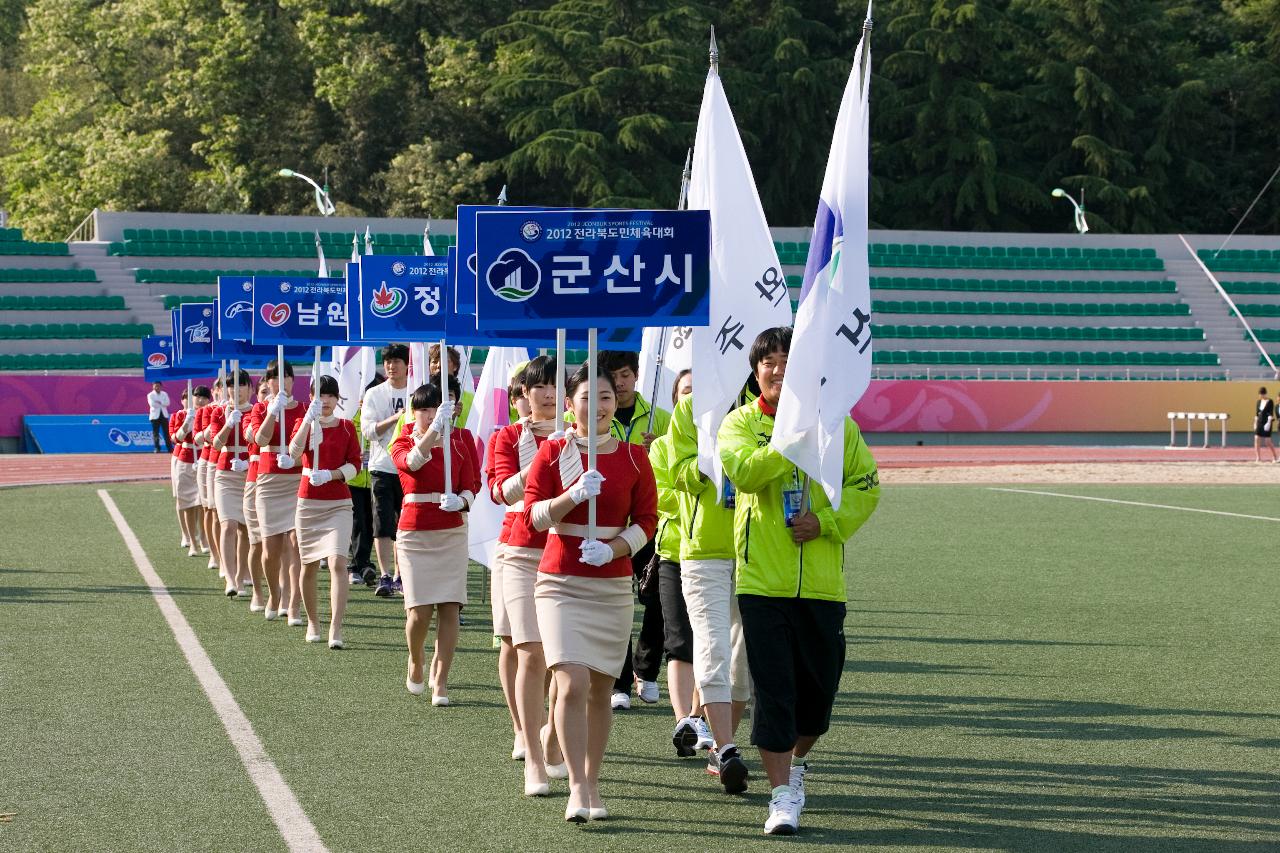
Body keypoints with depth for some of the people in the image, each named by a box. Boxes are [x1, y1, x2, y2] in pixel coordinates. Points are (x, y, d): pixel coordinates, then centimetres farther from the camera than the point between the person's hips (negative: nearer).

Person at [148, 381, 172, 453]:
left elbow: (167, 403, -3)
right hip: (155, 415, -2)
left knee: (167, 432, 0)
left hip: (164, 415, 2)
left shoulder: (164, 394, 11)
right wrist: (163, 404, -6)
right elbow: (152, 404, -14)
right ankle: (157, 448, 0)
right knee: (155, 433, -4)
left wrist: (159, 402, -13)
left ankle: (170, 448, 1)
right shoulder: (150, 395, 2)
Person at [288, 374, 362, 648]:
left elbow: (354, 464, 0)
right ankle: (313, 623, 27)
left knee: (337, 562, -16)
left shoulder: (346, 427, 5)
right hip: (308, 502, 1)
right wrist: (309, 419, -25)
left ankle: (336, 630, -21)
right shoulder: (303, 423, 5)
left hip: (338, 504, -1)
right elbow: (294, 451, -15)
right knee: (309, 565, 8)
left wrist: (330, 475, -16)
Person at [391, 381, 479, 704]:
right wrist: (436, 427, -37)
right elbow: (413, 462, -24)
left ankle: (440, 682, 0)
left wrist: (459, 501, -19)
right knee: (419, 610, -7)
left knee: (449, 607, -6)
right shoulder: (402, 445, 1)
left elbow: (471, 487, 4)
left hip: (452, 533, 2)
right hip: (415, 532, -2)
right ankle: (416, 661, 24)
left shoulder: (458, 444, 7)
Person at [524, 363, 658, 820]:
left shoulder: (633, 456, 4)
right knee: (572, 683, -15)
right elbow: (533, 514, -6)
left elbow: (646, 520, 4)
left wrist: (613, 548, -14)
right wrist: (574, 494, -22)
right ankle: (577, 788, -11)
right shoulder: (552, 451, 0)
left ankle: (592, 784, 19)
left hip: (613, 584, 2)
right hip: (560, 582, -2)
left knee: (600, 688, 6)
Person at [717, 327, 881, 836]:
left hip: (821, 580, 2)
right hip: (762, 579, -2)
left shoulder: (836, 423, 6)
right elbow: (744, 470, -18)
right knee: (773, 688, -5)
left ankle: (797, 762, 38)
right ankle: (782, 795, 1)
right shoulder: (740, 423, 1)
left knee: (820, 683, 10)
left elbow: (866, 484, 4)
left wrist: (827, 521, -10)